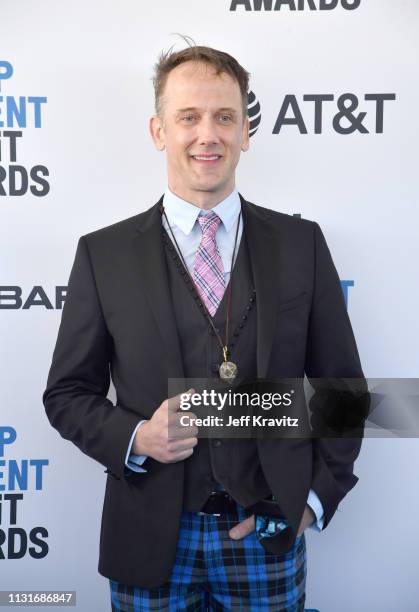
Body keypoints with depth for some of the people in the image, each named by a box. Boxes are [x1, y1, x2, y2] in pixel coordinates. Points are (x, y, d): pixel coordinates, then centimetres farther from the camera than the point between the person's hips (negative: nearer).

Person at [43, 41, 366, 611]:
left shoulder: (301, 244, -2)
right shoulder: (103, 254, -4)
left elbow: (342, 384, 4)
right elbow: (68, 392, 1)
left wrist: (317, 495, -4)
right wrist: (135, 438, -15)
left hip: (268, 538, 1)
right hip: (150, 539, 0)